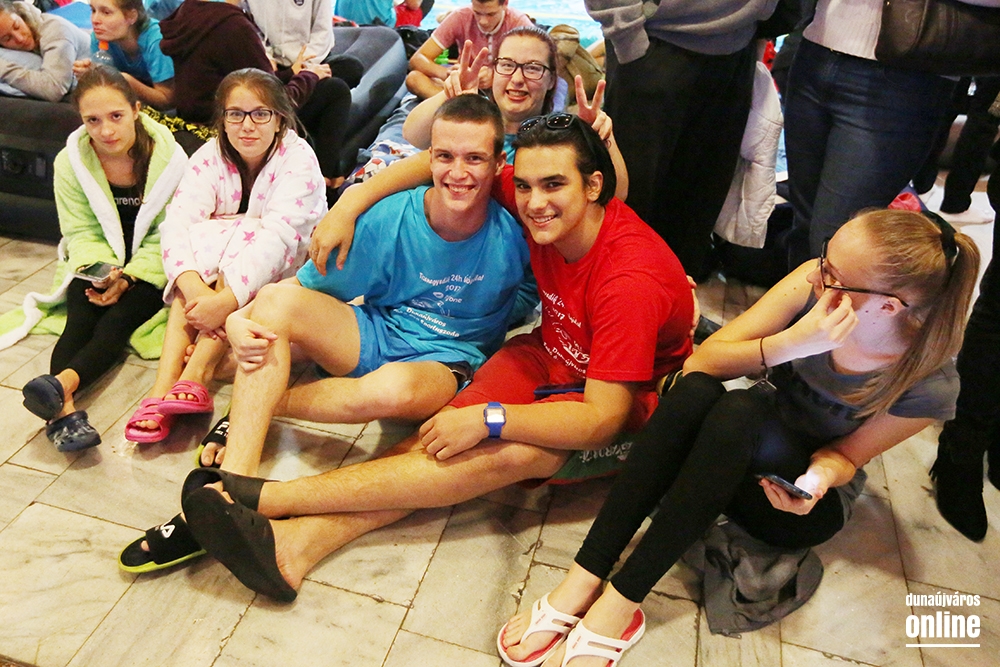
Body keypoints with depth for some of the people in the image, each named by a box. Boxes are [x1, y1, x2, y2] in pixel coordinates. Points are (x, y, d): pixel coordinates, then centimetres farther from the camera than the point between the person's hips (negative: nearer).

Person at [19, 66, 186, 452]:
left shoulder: (169, 159, -10)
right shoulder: (70, 162, -2)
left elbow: (165, 238, -10)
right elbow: (81, 233, -2)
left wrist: (128, 278, -22)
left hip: (149, 268, -2)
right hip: (97, 264, 2)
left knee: (117, 319, -29)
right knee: (79, 320, -26)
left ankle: (62, 382, -53)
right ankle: (64, 408, -49)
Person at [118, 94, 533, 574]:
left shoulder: (514, 235, -12)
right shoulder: (387, 219, -10)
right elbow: (303, 288, -5)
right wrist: (238, 319, -25)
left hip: (451, 363, -3)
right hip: (375, 335, 3)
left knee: (393, 388, -40)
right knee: (275, 300, -23)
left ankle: (255, 407, -11)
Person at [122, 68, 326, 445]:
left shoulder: (297, 158, -19)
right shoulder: (211, 157, -7)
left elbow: (278, 234, -33)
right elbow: (177, 222, -22)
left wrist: (228, 299, -45)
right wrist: (194, 289, -42)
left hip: (288, 270, -3)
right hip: (216, 269, 3)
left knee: (241, 237, -31)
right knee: (203, 238, -27)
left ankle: (196, 372, -38)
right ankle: (165, 382, -36)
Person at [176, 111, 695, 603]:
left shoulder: (631, 279, -31)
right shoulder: (532, 203, -13)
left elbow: (604, 417, -30)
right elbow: (446, 158, -1)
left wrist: (488, 418, -32)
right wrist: (347, 207, -7)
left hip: (626, 404, -7)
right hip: (551, 355, 7)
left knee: (510, 451, -32)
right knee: (445, 437, -21)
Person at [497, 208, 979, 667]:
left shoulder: (931, 386, -22)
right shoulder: (813, 283, -18)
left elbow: (846, 455, -6)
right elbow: (701, 361, -21)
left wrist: (819, 477, -28)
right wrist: (793, 342, -37)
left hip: (808, 501, -2)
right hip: (747, 444, 3)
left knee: (739, 410, -36)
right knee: (695, 390, -33)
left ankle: (619, 605, -32)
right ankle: (580, 584, -33)